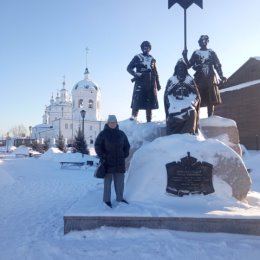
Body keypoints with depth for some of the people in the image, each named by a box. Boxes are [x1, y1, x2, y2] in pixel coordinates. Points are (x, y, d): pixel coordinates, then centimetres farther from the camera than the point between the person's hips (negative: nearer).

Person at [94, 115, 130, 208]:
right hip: (108, 162, -4)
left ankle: (120, 198, 23)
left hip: (119, 162, 4)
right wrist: (102, 157, -9)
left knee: (120, 181, 10)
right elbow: (97, 146, -1)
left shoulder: (121, 134, 10)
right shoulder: (103, 134, -2)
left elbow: (127, 145, 19)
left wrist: (125, 155, 7)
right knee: (107, 181, 1)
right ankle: (107, 200, 11)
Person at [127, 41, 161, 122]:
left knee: (150, 102, 2)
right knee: (137, 100, -18)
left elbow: (155, 73, 22)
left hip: (151, 83, 4)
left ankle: (149, 120, 7)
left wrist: (158, 84, 16)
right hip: (140, 82, -4)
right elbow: (129, 68, 4)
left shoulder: (152, 59, 20)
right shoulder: (137, 57, 9)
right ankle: (133, 116, -18)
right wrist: (135, 74, -14)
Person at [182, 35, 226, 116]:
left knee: (211, 101, -2)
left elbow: (217, 66, 9)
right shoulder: (196, 53, 15)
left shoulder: (211, 52, 16)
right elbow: (188, 65, 6)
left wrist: (221, 76, -6)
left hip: (210, 79, 1)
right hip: (199, 79, -1)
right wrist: (185, 56, -11)